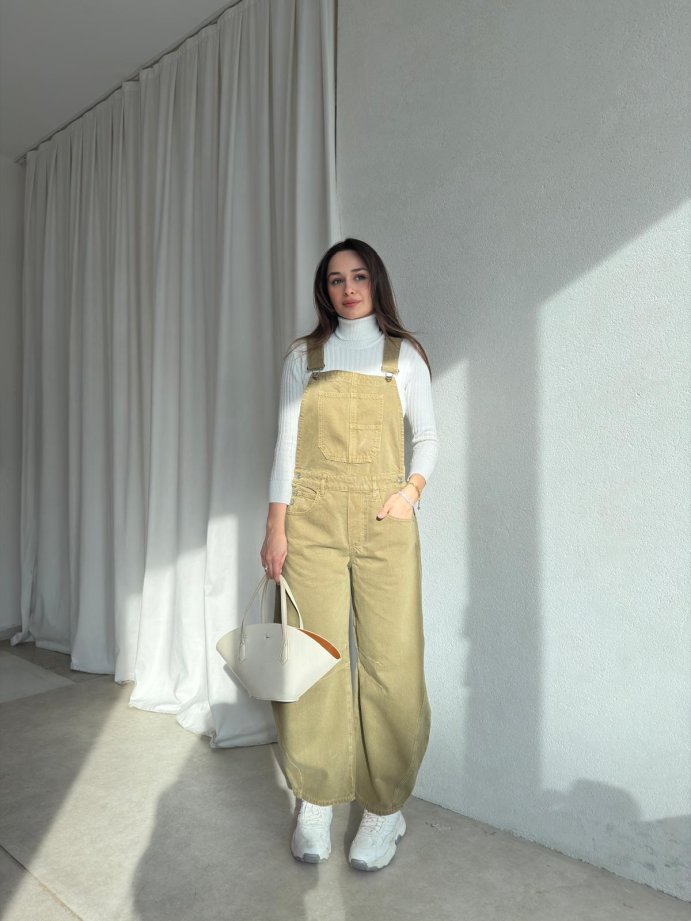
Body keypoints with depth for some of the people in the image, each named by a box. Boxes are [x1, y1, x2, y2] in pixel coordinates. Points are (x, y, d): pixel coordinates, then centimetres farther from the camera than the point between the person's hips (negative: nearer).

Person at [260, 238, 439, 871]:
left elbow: (428, 435, 13)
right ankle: (316, 803, 16)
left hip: (383, 518, 0)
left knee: (390, 660, -3)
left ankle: (386, 808, 13)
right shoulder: (303, 356, 12)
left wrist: (413, 488, -7)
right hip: (313, 516, 1)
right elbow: (287, 444, 7)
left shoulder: (404, 354, 11)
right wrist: (276, 526, 0)